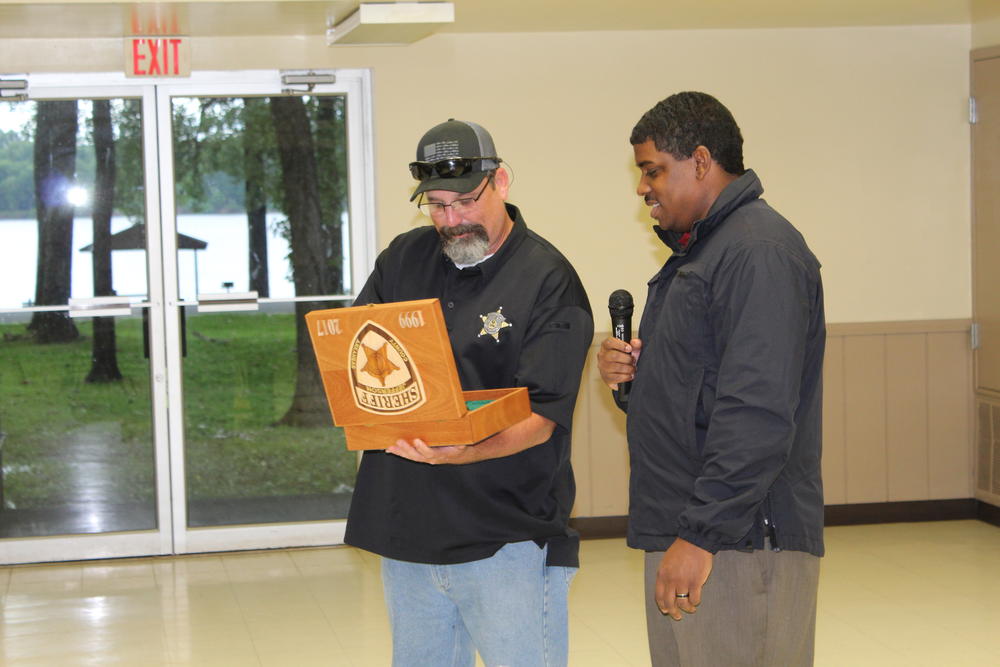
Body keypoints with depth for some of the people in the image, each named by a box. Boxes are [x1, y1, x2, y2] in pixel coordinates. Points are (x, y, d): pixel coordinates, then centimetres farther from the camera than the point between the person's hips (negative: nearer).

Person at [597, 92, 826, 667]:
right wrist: (628, 374, 5)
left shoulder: (760, 250, -14)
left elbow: (757, 415, -23)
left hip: (740, 543, -10)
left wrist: (702, 533, -23)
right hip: (683, 534, 10)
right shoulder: (697, 250, 20)